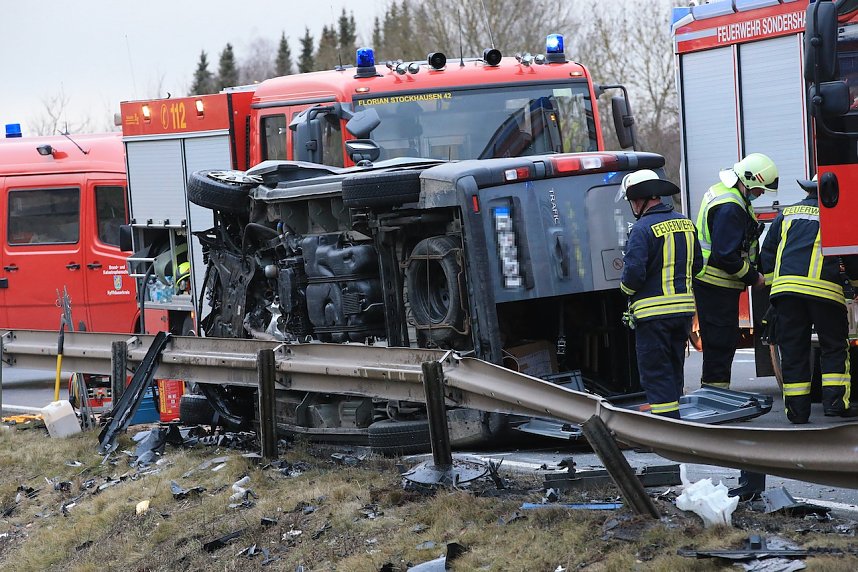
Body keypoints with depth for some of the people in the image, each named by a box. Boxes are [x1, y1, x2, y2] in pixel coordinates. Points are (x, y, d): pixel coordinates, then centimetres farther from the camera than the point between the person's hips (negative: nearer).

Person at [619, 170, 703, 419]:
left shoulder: (643, 229, -15)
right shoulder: (685, 223, 9)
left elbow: (634, 272, -21)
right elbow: (697, 265, 16)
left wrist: (626, 288, -1)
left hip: (653, 313, -7)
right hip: (683, 309, 7)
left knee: (655, 372, -3)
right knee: (674, 369, 18)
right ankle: (672, 416, 25)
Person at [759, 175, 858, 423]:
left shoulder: (786, 215, 21)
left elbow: (767, 255, 21)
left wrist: (772, 282, 31)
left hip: (786, 286, 3)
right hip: (824, 289, -3)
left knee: (793, 350, 6)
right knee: (834, 347, 8)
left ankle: (797, 409, 4)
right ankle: (835, 400, -3)